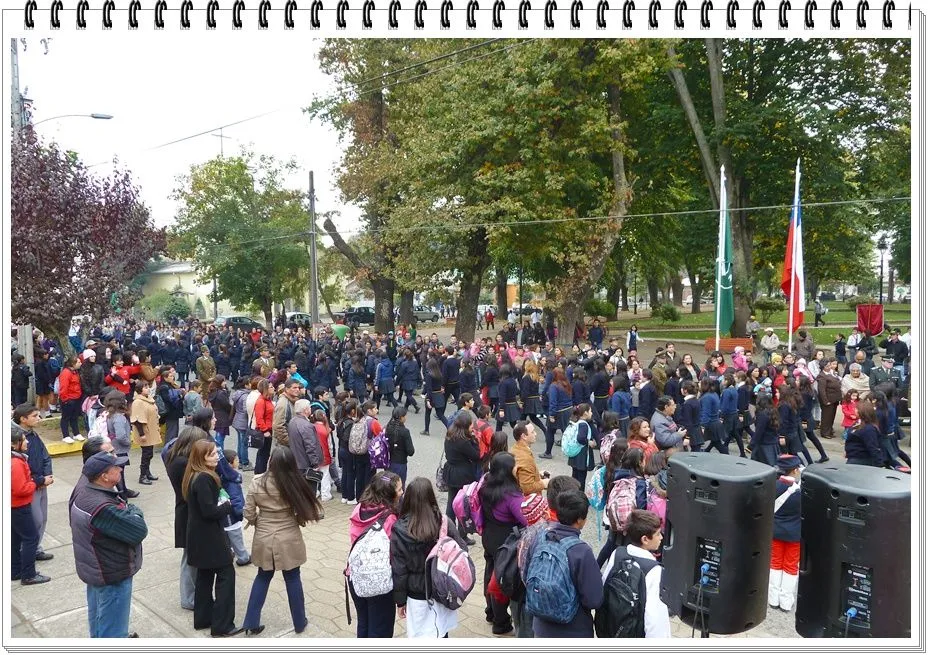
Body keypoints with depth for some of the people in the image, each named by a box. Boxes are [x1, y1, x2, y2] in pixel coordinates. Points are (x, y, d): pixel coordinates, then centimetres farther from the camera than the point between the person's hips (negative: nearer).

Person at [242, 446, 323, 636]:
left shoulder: (257, 482, -13)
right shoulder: (294, 483, -16)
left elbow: (248, 513, -8)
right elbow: (307, 510, -10)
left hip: (264, 539, 1)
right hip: (289, 540, -1)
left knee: (263, 578, 21)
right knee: (293, 579, 14)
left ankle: (251, 623, 25)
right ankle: (299, 622, 27)